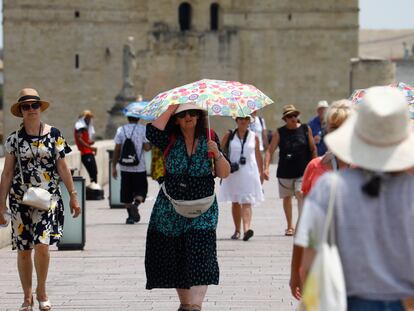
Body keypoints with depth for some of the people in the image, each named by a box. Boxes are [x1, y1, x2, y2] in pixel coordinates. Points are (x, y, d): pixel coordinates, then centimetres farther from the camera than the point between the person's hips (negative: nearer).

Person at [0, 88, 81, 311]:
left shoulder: (53, 134, 3)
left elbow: (62, 167, 7)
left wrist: (73, 195, 5)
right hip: (20, 199, 1)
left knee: (42, 246, -14)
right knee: (23, 249, 3)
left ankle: (41, 291, 7)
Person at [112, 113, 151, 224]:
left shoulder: (121, 130, 2)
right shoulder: (143, 129, -3)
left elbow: (117, 149, -1)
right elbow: (147, 147, -9)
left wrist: (114, 166, 4)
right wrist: (151, 144, 14)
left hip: (125, 167, 2)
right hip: (139, 167, -2)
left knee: (126, 193, 10)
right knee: (141, 190, 7)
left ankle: (130, 216, 9)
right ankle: (136, 203, -22)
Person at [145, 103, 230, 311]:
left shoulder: (209, 139, 1)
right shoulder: (170, 140, 1)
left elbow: (224, 174, 0)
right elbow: (153, 132, -22)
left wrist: (217, 153, -18)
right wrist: (171, 109, -14)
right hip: (171, 208, 2)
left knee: (199, 256, -15)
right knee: (173, 258, 6)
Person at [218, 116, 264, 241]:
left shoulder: (254, 137, 7)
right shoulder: (229, 136, 5)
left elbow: (258, 155, 15)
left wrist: (261, 172, 18)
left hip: (249, 173, -1)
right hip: (233, 173, 1)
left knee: (246, 202, -12)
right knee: (235, 202, 10)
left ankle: (246, 229, -26)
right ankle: (237, 230, 20)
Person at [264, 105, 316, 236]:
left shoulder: (306, 129, 1)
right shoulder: (279, 132, 0)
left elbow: (313, 149, 8)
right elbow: (270, 150, -3)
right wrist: (266, 167, -14)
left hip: (303, 171, -2)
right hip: (285, 171, 2)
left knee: (300, 194, -19)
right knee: (287, 197, 11)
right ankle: (290, 226, 25)